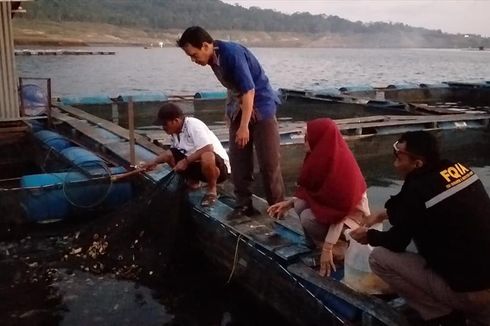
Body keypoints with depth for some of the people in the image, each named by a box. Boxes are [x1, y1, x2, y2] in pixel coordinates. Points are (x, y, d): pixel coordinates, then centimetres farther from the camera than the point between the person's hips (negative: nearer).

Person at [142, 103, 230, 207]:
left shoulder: (194, 125, -22)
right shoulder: (176, 131, 2)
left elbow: (208, 149, -32)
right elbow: (171, 151, 18)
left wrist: (185, 161, -27)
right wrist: (154, 162, 6)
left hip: (219, 166, -8)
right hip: (197, 164, 8)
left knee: (206, 158, -41)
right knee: (169, 155, -3)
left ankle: (212, 190, -13)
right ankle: (192, 181, 10)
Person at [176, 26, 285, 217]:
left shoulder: (232, 53, -24)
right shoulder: (213, 58, 0)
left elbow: (249, 90, -25)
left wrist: (244, 126, -26)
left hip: (261, 108, -8)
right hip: (239, 110, 8)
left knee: (269, 162, -5)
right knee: (238, 161, 5)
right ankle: (244, 205, 14)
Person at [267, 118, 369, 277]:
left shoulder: (342, 165, -30)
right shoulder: (322, 156, -6)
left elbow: (339, 213, -30)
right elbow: (310, 188, 8)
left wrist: (327, 249, -30)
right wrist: (289, 202, -6)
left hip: (351, 213, -8)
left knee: (308, 218, -27)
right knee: (300, 205, -16)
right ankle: (317, 245, 0)